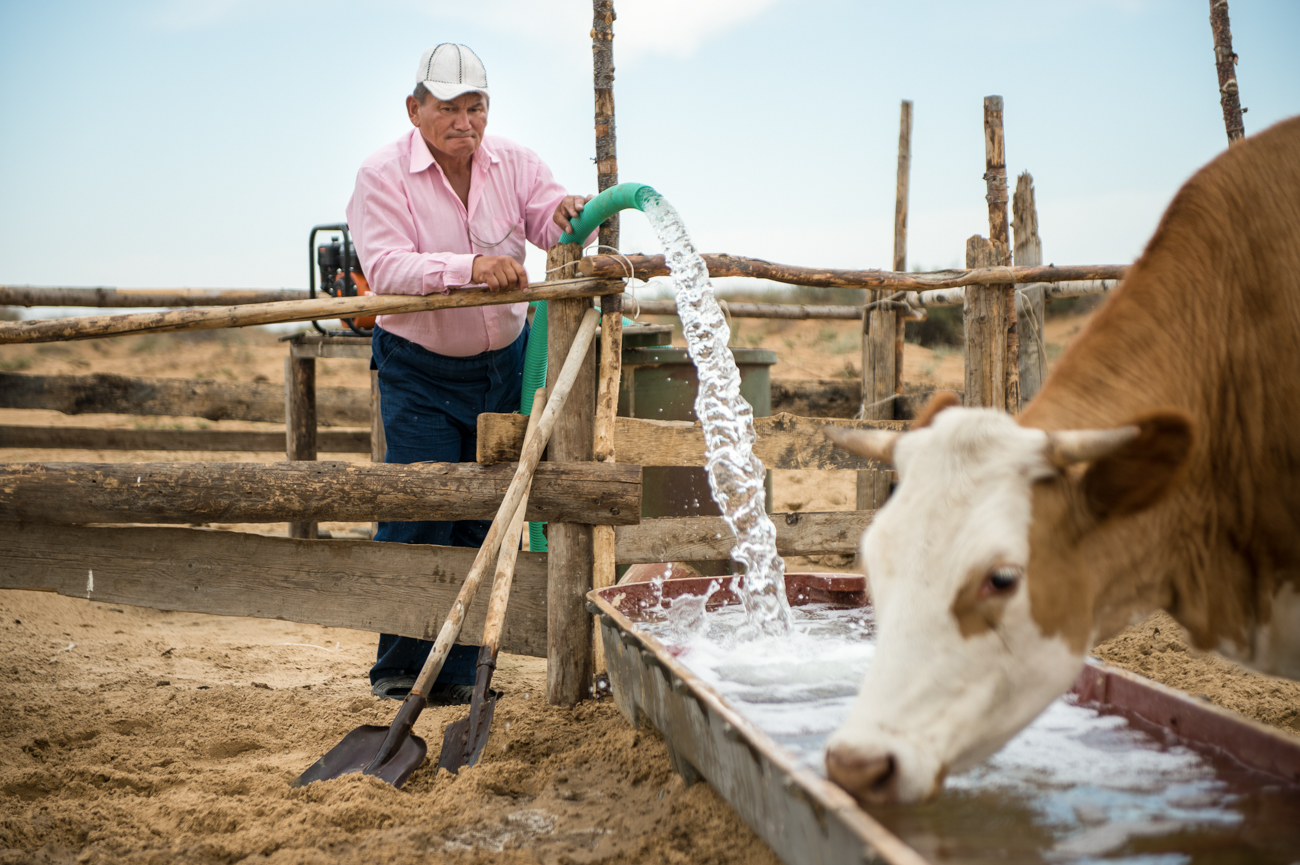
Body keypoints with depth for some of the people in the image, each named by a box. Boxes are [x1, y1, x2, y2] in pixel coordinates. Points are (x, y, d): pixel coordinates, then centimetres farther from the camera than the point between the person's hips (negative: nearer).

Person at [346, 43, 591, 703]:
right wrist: (470, 267, -40)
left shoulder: (513, 163, 1)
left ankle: (457, 673, 16)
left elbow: (549, 220, -10)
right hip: (419, 373, -4)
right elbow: (386, 268, -26)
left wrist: (569, 214, -34)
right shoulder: (384, 175, -12)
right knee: (418, 515, -8)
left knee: (483, 519, 6)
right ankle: (399, 668, 8)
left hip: (505, 363, 4)